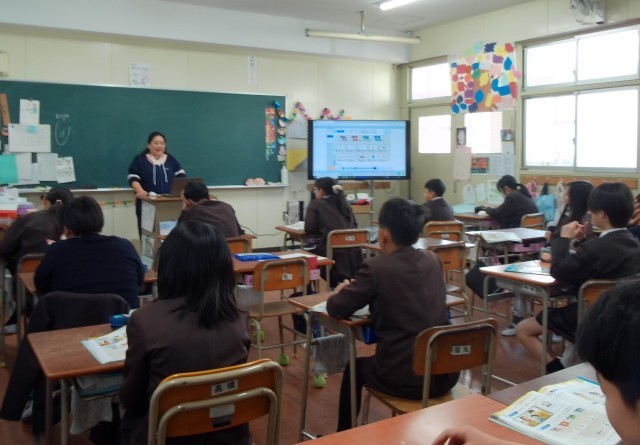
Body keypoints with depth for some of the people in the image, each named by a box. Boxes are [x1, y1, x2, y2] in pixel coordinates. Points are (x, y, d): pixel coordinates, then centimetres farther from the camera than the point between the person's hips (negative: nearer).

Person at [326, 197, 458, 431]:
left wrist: (340, 292, 16)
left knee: (354, 368, 25)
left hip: (404, 377, -5)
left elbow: (336, 309, -5)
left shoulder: (376, 267, -13)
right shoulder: (433, 260, 4)